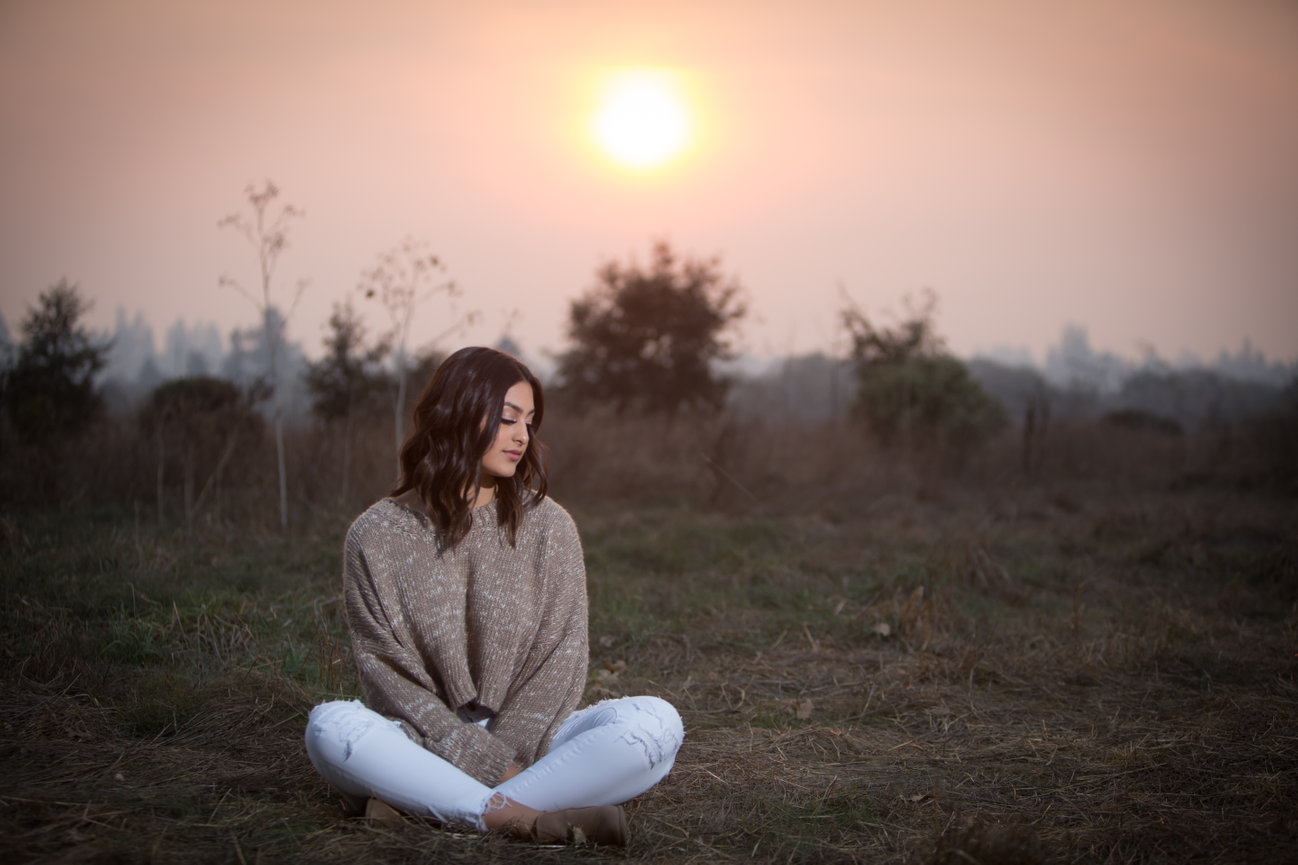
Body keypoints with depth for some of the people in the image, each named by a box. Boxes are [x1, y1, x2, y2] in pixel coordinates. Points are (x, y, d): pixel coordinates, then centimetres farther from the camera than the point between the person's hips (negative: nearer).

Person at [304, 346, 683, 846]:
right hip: (425, 741, -2)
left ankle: (419, 802, -29)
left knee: (655, 723, -25)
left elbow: (560, 658, 0)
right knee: (332, 725, -31)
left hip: (528, 742, 2)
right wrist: (489, 764, -16)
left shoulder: (547, 526, 5)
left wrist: (504, 757, -15)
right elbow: (384, 668, -6)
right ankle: (523, 818, -34)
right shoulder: (376, 535, 0)